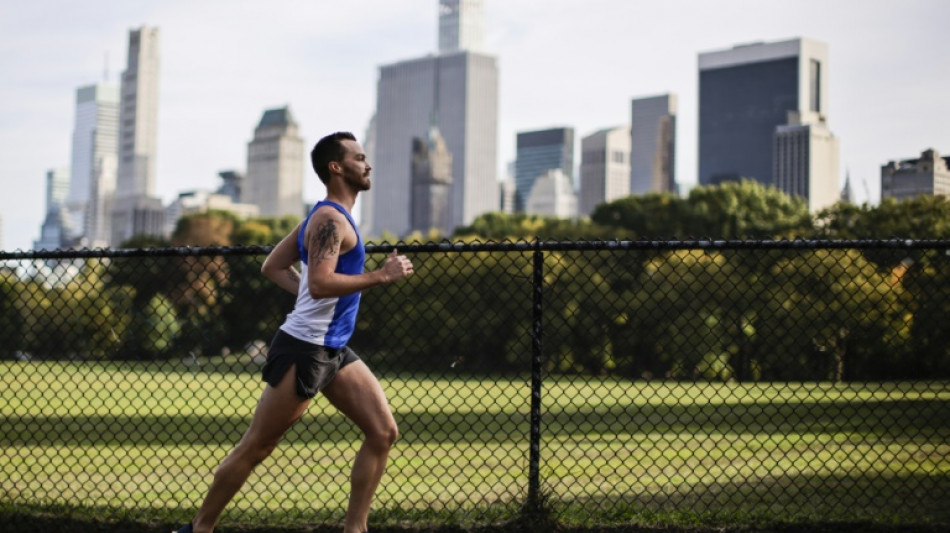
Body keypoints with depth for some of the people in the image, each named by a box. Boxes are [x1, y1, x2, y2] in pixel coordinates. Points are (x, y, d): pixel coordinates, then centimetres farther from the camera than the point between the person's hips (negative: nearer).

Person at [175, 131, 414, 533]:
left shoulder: (326, 216, 15)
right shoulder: (330, 219, -15)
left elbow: (272, 267, 20)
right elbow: (320, 283, -29)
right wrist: (382, 275, -23)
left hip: (333, 351, 10)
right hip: (303, 350, -10)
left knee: (383, 432, 1)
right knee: (255, 447, 0)